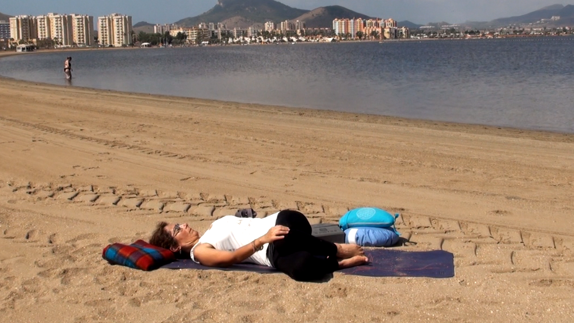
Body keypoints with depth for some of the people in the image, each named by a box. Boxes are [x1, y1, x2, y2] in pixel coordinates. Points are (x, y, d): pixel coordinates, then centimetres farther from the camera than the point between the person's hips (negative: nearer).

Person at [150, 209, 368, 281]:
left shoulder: (214, 227, 27)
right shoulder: (199, 251, 2)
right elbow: (232, 258, -14)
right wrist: (262, 240, -28)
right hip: (272, 252, -8)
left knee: (289, 218, -27)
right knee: (301, 267, -38)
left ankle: (336, 252, -8)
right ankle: (340, 260, -12)